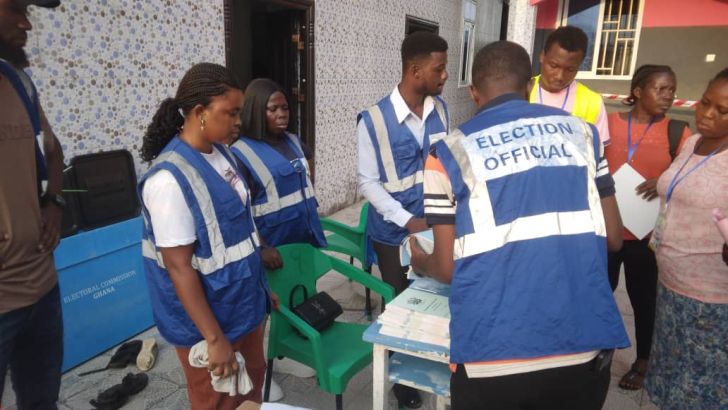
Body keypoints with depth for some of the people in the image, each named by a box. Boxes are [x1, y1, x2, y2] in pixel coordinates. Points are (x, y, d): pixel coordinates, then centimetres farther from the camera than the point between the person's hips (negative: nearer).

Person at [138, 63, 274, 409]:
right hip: (207, 317, -7)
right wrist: (213, 338, -20)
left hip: (244, 303, 7)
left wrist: (262, 286, 15)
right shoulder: (170, 178, -24)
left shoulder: (222, 154, 1)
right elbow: (179, 266, -23)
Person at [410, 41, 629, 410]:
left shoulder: (449, 152, -2)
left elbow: (446, 267, 0)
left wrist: (419, 262, 22)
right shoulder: (581, 132, 8)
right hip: (586, 346, 3)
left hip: (494, 357, -3)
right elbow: (613, 238, 11)